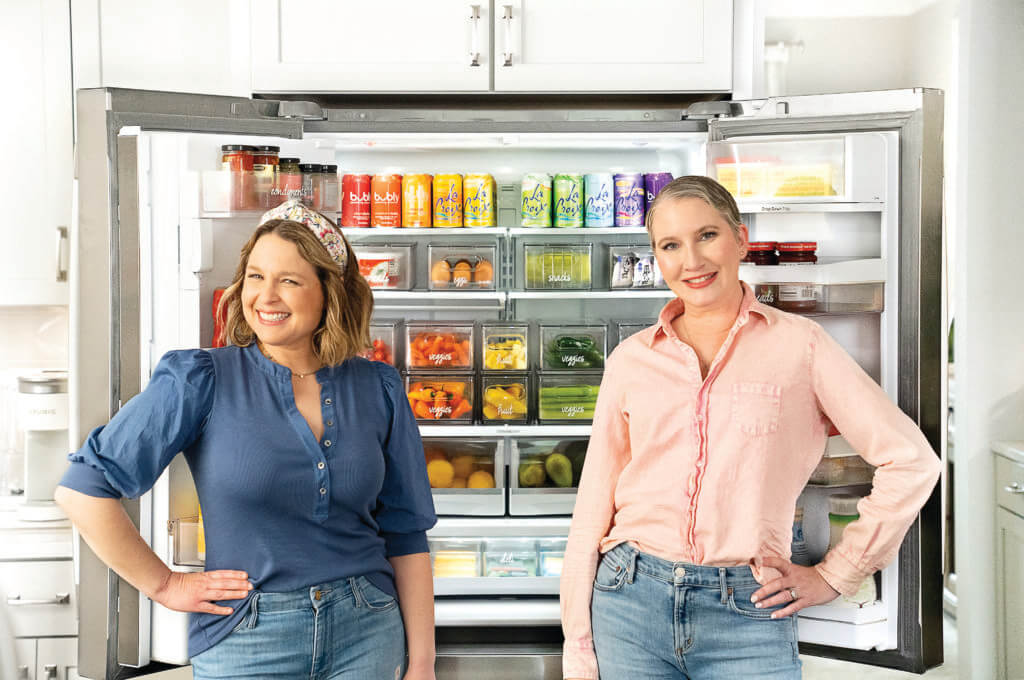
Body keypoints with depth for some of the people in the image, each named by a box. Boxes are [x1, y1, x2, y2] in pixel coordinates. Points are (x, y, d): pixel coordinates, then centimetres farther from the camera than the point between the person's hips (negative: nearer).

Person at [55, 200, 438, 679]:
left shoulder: (377, 389, 0)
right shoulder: (203, 380, -9)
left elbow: (406, 535, 3)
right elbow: (83, 488, -9)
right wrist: (163, 585, -6)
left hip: (366, 636, 2)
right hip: (246, 641, -2)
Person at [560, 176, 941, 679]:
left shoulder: (797, 344, 0)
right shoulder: (631, 360, 6)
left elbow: (910, 459, 0)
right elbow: (594, 505, 6)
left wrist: (834, 576, 0)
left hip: (747, 617, -2)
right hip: (630, 602, 2)